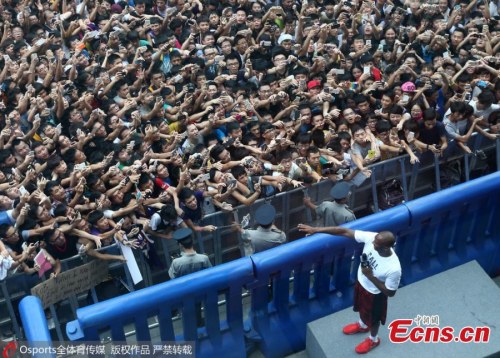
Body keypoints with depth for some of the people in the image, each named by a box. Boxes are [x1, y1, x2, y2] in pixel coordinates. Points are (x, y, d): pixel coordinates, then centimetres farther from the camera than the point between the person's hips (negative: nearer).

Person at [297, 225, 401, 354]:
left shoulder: (394, 268, -42)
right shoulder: (371, 237, -31)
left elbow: (390, 293, -25)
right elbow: (344, 231, -25)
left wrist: (370, 276, -33)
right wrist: (316, 229, -27)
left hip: (374, 294, -5)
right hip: (361, 282, 5)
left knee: (373, 319, 26)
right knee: (362, 308, 35)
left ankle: (373, 340, 59)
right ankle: (362, 325, 69)